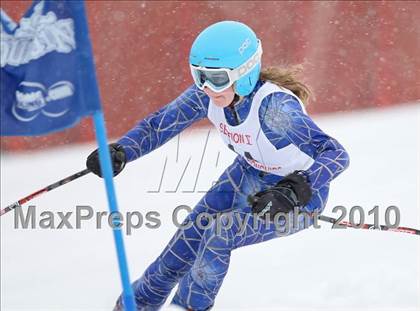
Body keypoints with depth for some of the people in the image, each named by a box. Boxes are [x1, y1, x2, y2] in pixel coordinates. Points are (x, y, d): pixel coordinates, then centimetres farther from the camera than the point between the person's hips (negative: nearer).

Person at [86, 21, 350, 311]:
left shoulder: (274, 107, -39)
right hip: (250, 173, 6)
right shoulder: (207, 95, -20)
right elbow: (159, 124, -11)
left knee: (219, 235, -22)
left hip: (302, 192, -6)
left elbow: (336, 155, -44)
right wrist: (121, 152, -30)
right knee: (191, 235, -2)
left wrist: (293, 191, -59)